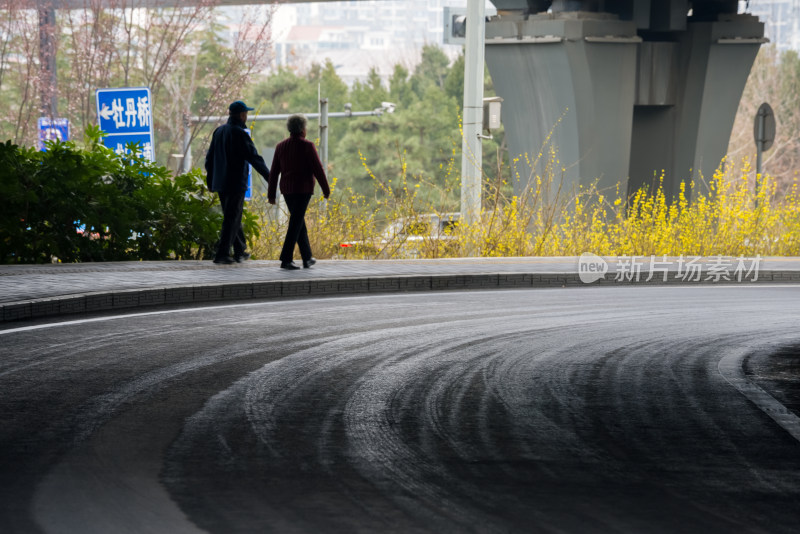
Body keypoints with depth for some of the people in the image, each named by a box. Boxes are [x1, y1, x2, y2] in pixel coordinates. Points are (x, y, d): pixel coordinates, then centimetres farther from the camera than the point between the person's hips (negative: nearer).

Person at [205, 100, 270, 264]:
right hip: (236, 183, -8)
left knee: (232, 218, 17)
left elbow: (209, 158, 17)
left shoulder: (219, 131, 9)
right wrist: (269, 177, -7)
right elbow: (254, 158, -15)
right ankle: (222, 255, -8)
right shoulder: (239, 134, -15)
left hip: (220, 182, 8)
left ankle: (240, 252, 26)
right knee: (232, 219, -4)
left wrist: (210, 181, 25)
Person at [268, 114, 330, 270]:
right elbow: (318, 169, -10)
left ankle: (307, 258, 23)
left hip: (287, 189, 6)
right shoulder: (307, 146, -9)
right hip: (303, 189, -6)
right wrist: (326, 189, 0)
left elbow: (274, 172, 5)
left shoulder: (281, 146, 5)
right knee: (295, 224, -7)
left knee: (299, 222, 17)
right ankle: (285, 260, -14)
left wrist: (271, 194, 8)